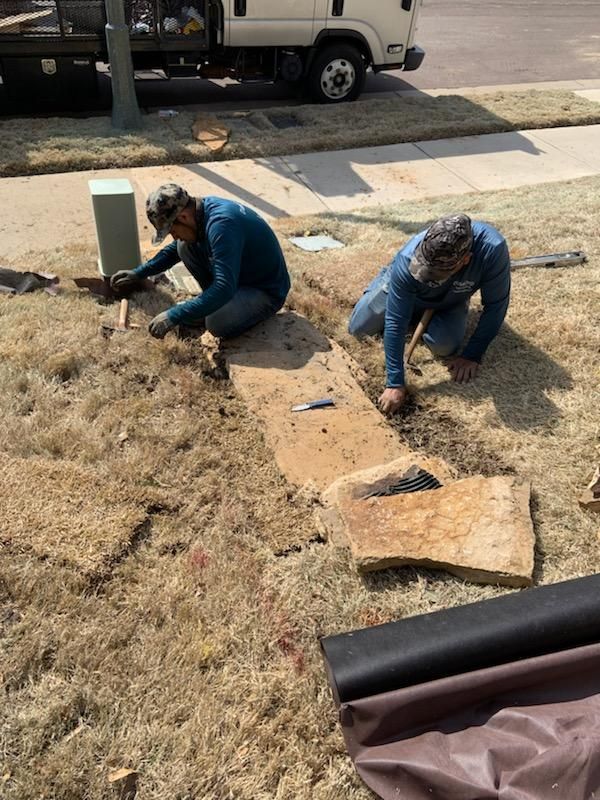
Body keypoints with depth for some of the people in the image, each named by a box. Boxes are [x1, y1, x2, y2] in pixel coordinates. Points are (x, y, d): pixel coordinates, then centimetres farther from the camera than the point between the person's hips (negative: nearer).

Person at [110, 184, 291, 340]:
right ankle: (218, 303, 8)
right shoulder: (199, 211, -3)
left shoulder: (221, 225, -32)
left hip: (267, 291, -8)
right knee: (185, 247, -1)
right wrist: (138, 273, 11)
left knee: (218, 325, -33)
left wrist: (174, 317, -37)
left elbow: (224, 288, -39)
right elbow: (175, 249, 17)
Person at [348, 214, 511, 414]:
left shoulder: (492, 249, -44)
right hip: (403, 290, 0)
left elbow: (495, 306, -28)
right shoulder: (408, 261, -43)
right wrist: (395, 383, -38)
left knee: (445, 347, -22)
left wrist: (473, 356, -28)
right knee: (357, 328, 2)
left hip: (449, 302, 1)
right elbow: (395, 323, -38)